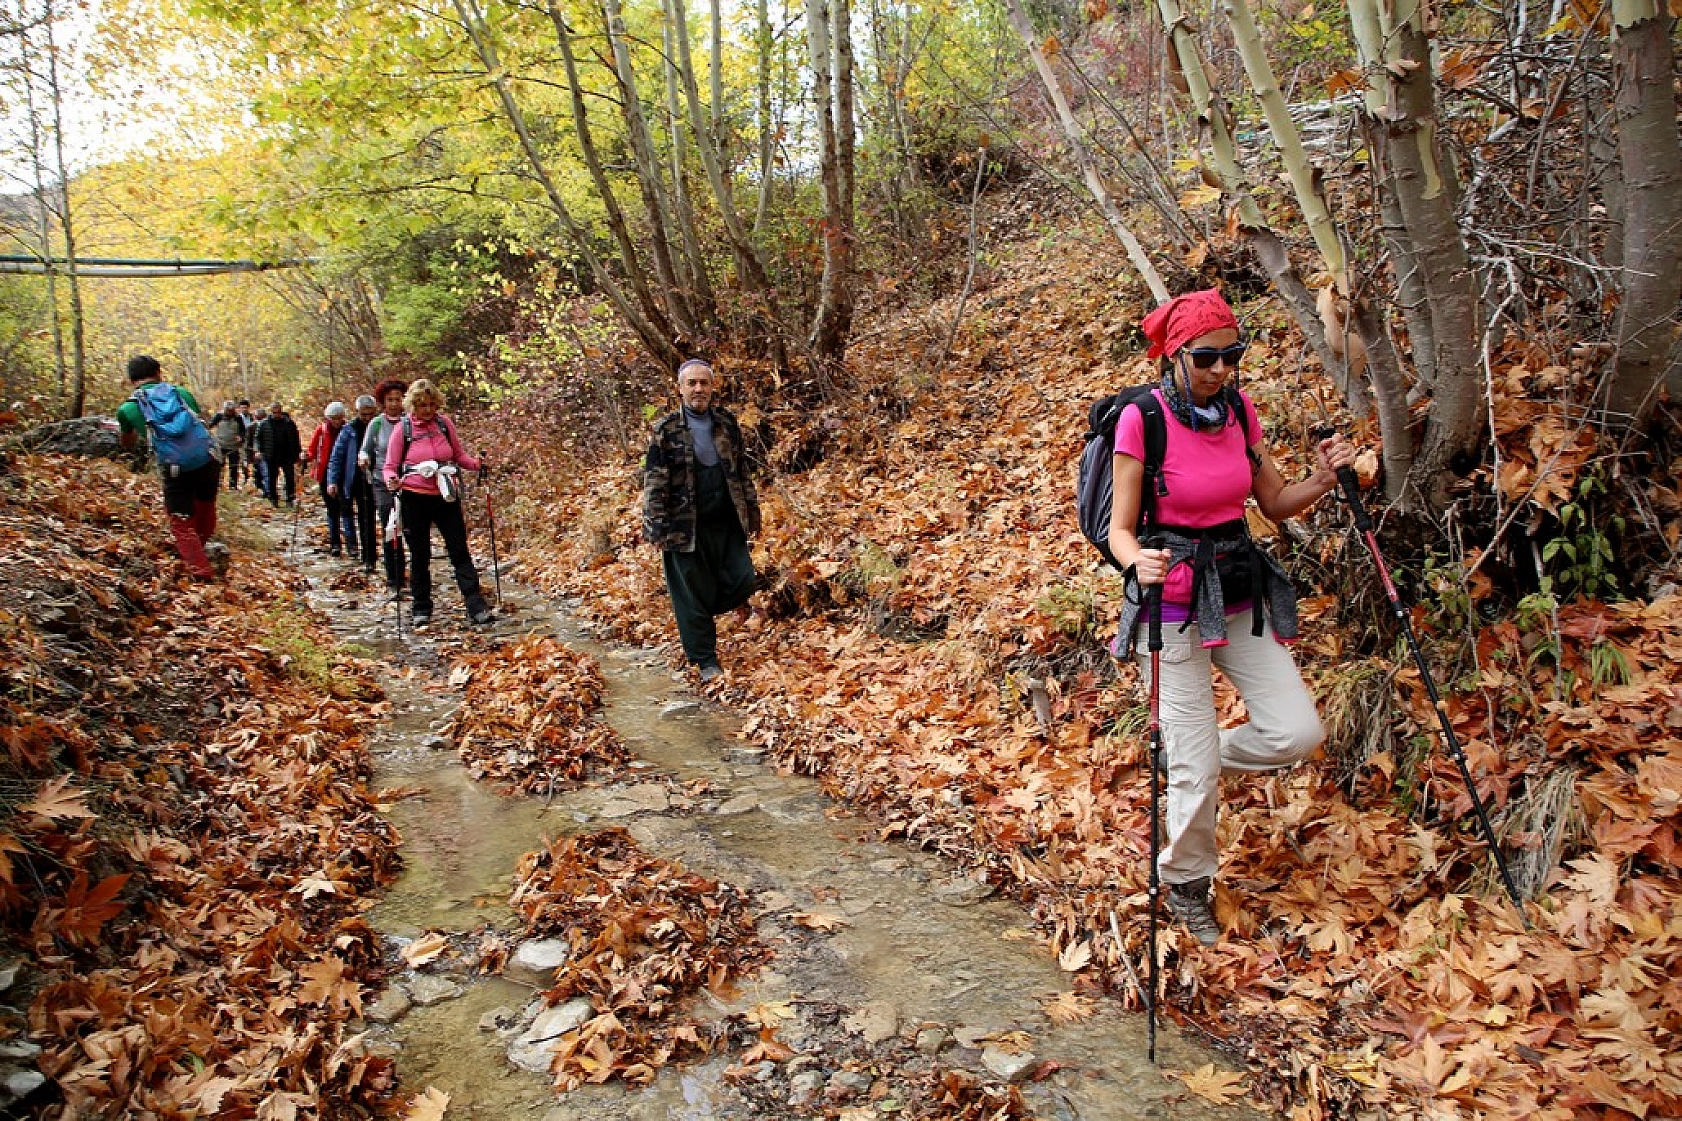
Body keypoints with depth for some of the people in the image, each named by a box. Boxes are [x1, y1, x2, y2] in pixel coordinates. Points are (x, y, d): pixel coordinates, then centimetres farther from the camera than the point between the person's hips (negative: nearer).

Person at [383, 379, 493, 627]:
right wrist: (391, 480, -23)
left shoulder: (444, 423, 4)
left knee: (460, 551, 0)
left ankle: (476, 607, 0)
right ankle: (421, 609, 20)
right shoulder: (402, 428, -3)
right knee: (420, 556, 9)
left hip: (446, 497, 2)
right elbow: (390, 466, -1)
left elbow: (459, 455, 13)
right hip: (415, 498, -2)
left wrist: (477, 463, -7)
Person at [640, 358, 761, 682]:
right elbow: (654, 482, -6)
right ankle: (705, 661, 15)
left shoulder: (727, 422, 7)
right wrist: (657, 527, -12)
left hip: (727, 523, 4)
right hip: (686, 527, -4)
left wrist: (752, 511, 12)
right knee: (692, 594, 2)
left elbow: (741, 470, 14)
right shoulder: (666, 429, -5)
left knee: (742, 581, 3)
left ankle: (702, 612, 31)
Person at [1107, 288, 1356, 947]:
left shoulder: (1239, 409, 2)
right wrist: (1138, 562, -37)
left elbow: (1275, 502, 10)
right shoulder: (1142, 419, -16)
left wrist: (1322, 480, -10)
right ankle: (1185, 884, 26)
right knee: (1198, 768, -1)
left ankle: (1201, 755, 27)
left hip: (1240, 594, 6)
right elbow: (1120, 527, -15)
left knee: (1298, 731, -3)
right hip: (1173, 603, -5)